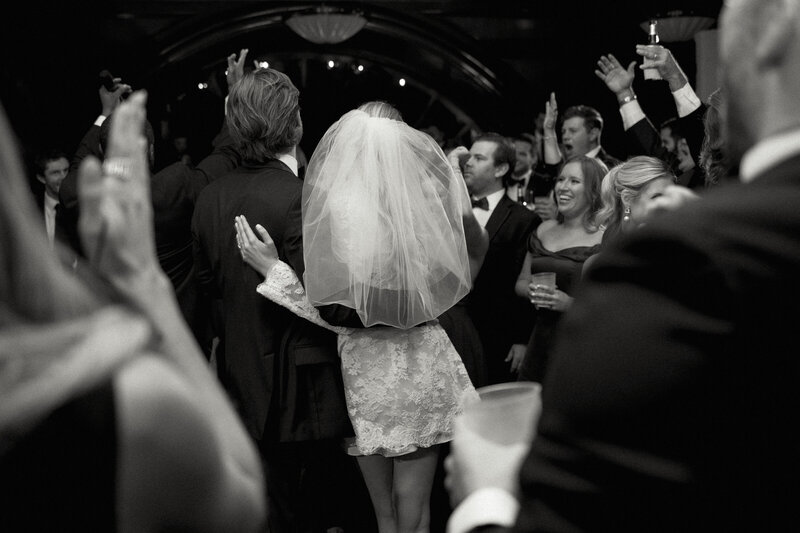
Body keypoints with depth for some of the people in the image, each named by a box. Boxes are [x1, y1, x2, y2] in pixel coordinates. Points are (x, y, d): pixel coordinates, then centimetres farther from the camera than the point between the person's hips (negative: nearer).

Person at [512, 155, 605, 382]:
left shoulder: (605, 238, -8)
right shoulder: (543, 231, 12)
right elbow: (521, 282, 19)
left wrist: (572, 303, -21)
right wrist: (532, 292, -3)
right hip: (540, 344, 5)